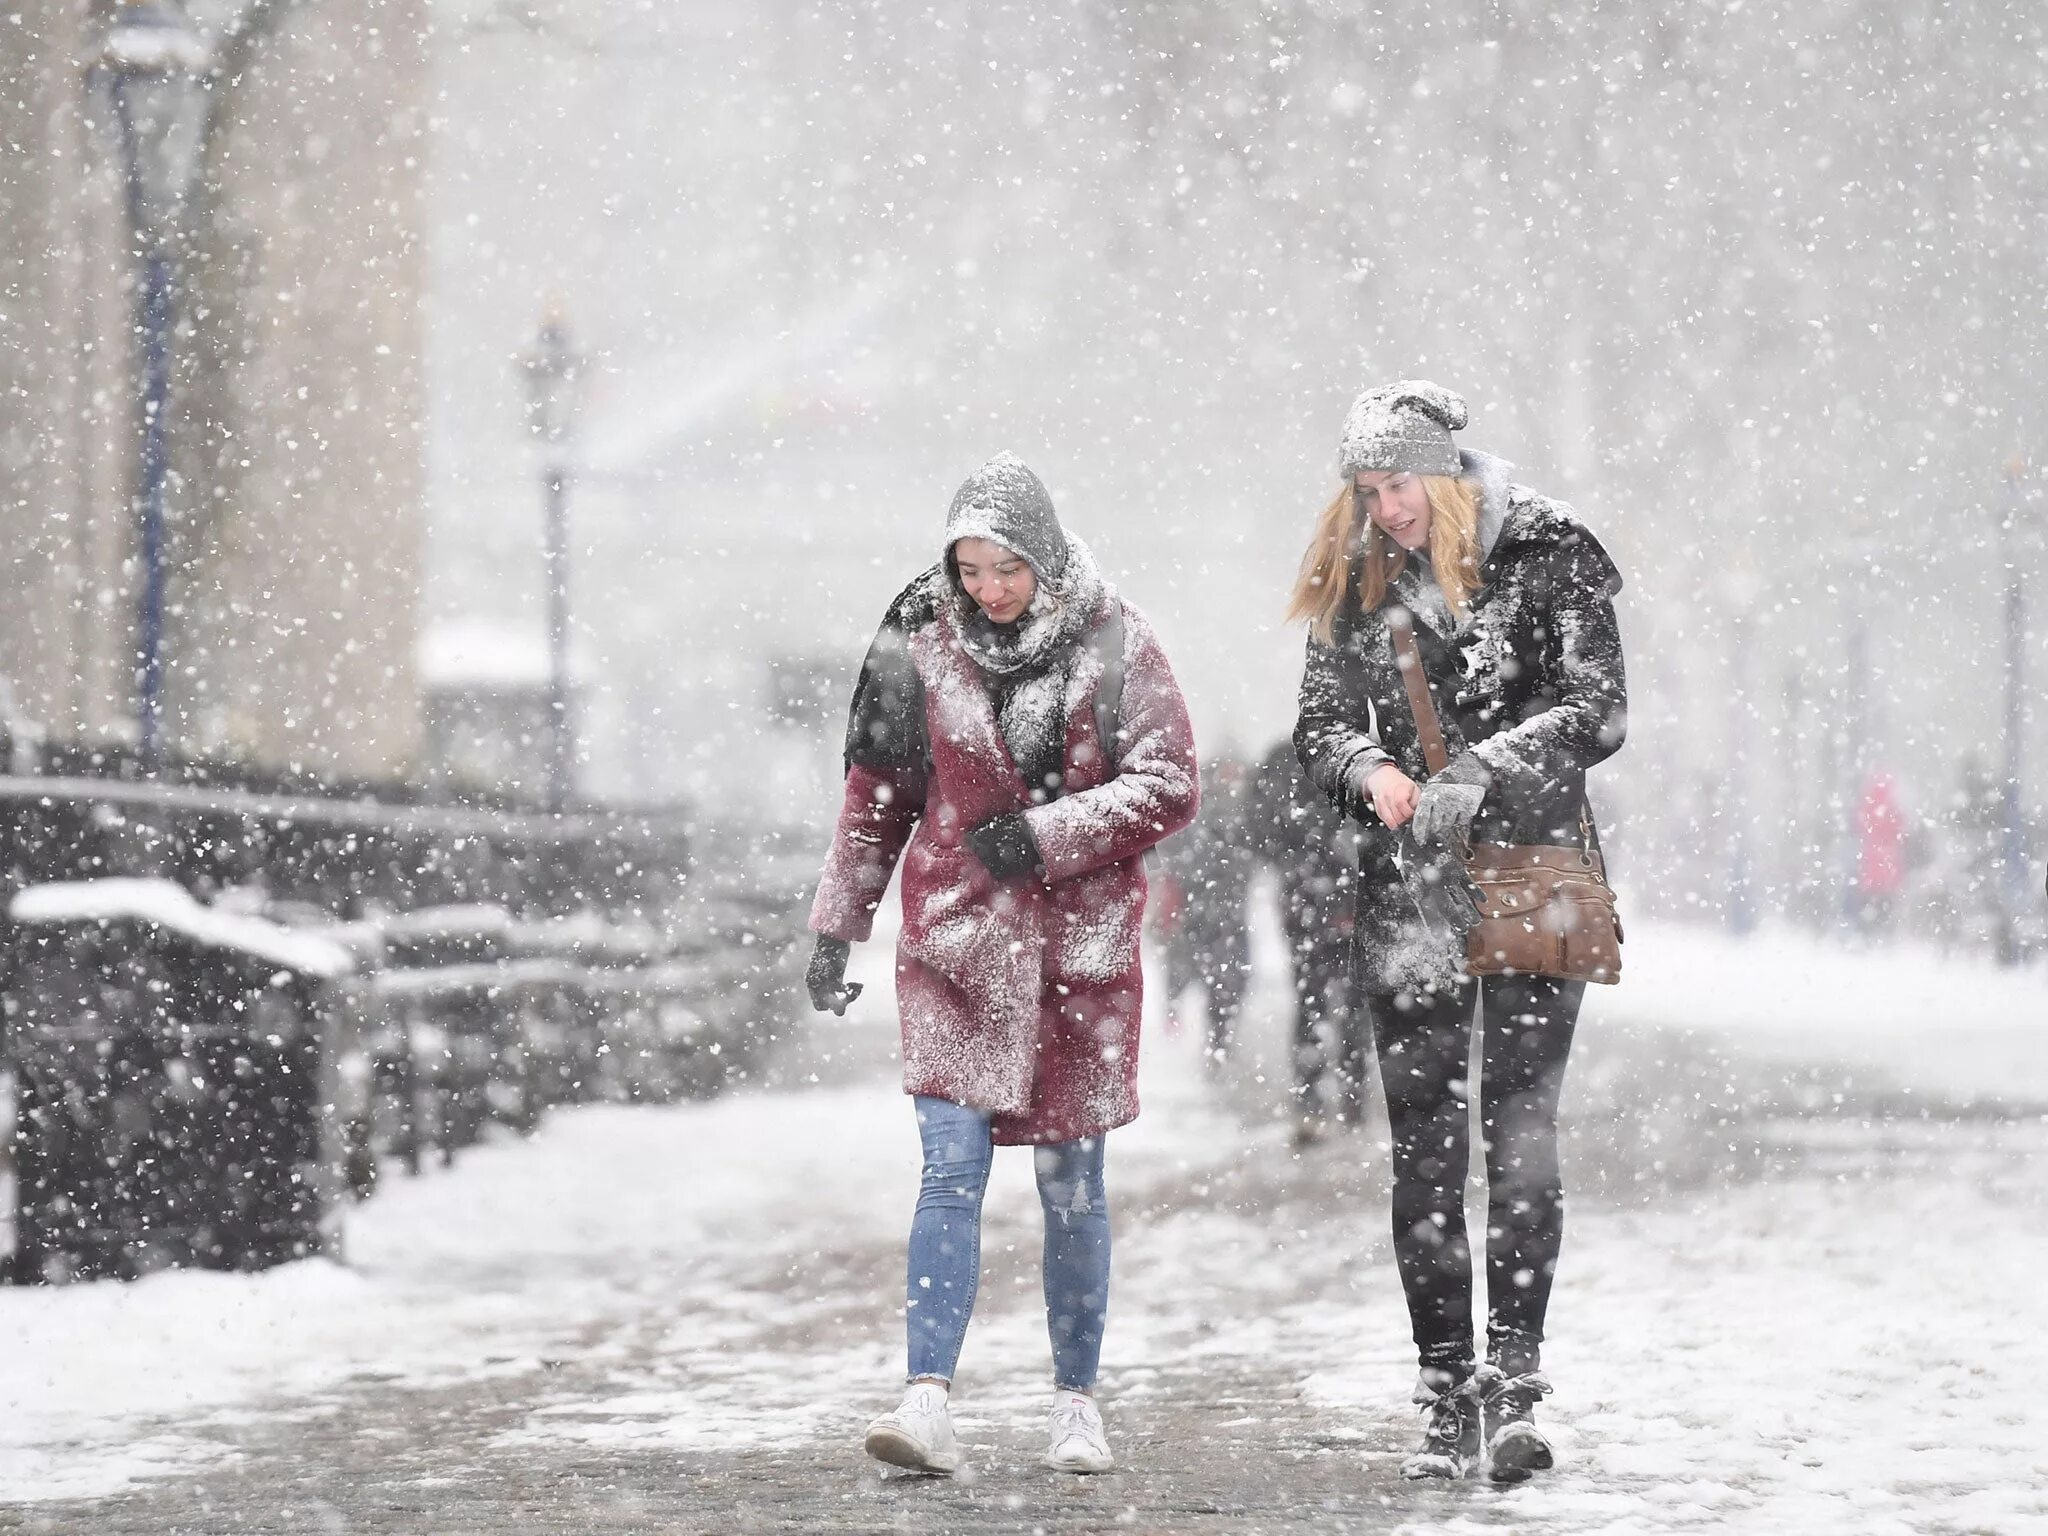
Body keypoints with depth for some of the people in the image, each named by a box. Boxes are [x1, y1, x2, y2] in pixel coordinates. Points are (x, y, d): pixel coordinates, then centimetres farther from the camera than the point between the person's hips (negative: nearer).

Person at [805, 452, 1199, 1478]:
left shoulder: (1113, 645, -2)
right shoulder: (923, 649, 3)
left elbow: (1169, 787, -4)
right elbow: (875, 801, 11)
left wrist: (1045, 833, -13)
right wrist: (835, 929, 9)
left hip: (1081, 950, 0)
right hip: (957, 944, 0)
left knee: (1073, 1187, 8)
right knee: (950, 1171, -11)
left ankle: (1077, 1402, 20)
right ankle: (928, 1404, -18)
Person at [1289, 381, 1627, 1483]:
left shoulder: (1548, 554, -2)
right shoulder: (1357, 580, 11)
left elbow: (1597, 710, -9)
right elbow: (1319, 726, 11)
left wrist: (1478, 771, -21)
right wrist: (1370, 769, -12)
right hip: (1409, 891, 4)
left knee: (1518, 1126, -11)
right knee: (1422, 1143, 1)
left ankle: (1513, 1381, -12)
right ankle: (1445, 1392, 4)